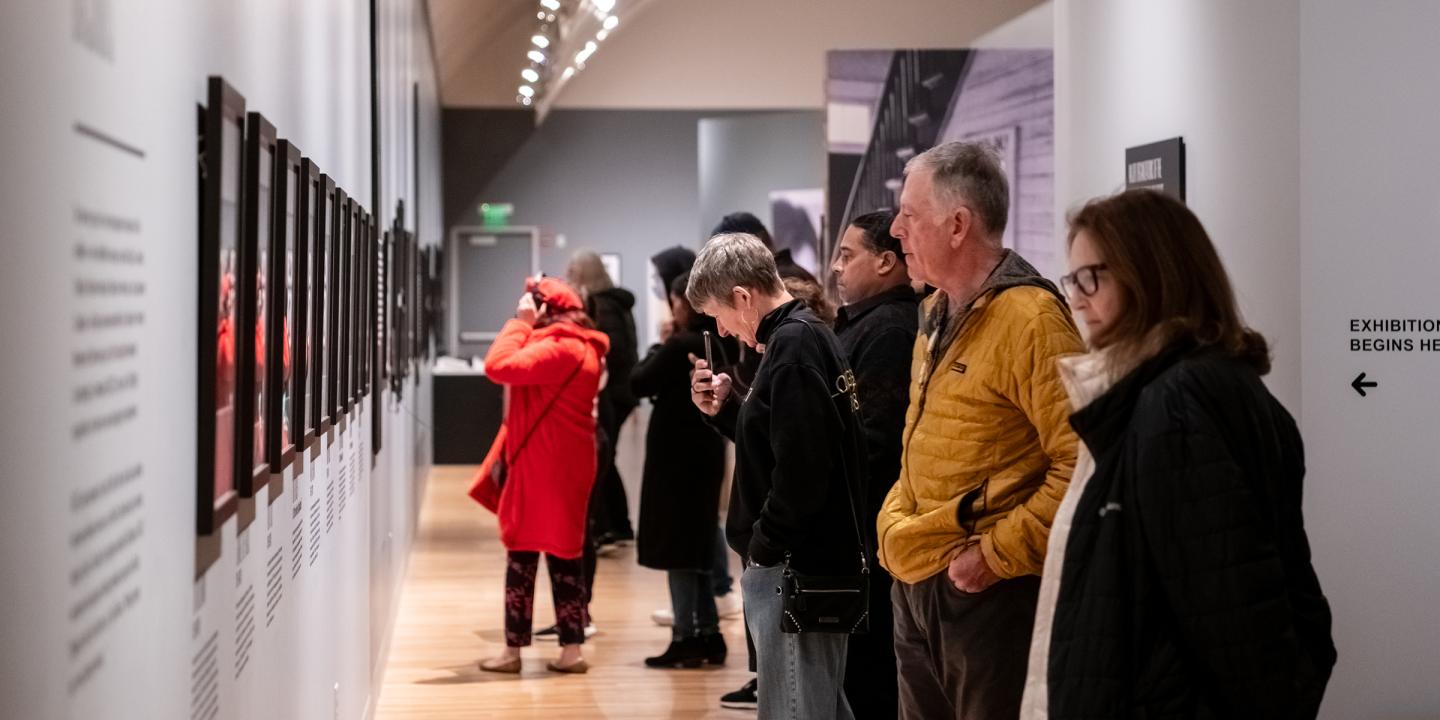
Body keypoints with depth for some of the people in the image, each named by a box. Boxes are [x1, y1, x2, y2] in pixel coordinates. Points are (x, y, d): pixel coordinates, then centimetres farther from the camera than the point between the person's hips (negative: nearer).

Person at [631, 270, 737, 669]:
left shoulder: (680, 346, -19)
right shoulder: (721, 345, 5)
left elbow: (639, 383, -14)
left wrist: (660, 346, -1)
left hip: (675, 454, -8)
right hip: (705, 452, 8)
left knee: (676, 546, -1)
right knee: (698, 543, 16)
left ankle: (686, 638, 0)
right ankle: (708, 635, 19)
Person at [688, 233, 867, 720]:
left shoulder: (793, 344, -17)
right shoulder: (807, 334, 13)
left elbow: (801, 471, -26)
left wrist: (764, 546, -16)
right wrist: (725, 410, 8)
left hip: (795, 568, -10)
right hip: (816, 560, 10)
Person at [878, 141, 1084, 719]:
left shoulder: (1030, 318, -16)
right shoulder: (936, 313, 13)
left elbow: (1080, 465, -21)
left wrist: (997, 554, -19)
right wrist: (896, 525, 11)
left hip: (990, 593, -9)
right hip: (915, 586, 9)